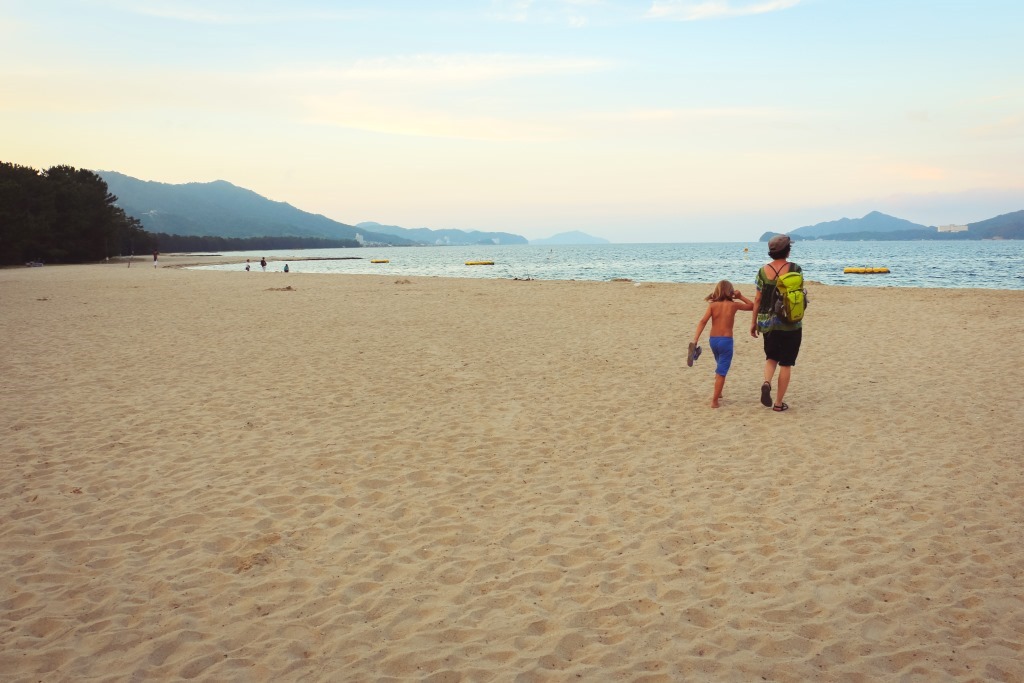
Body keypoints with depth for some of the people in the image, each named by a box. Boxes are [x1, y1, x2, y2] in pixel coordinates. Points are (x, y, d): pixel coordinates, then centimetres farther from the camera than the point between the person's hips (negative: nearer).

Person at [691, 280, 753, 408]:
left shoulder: (712, 305, 0)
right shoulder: (734, 305, -3)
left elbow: (703, 322, -11)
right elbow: (752, 306, 11)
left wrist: (695, 340, -15)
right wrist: (740, 297, 13)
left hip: (713, 340, 4)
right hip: (726, 340, -4)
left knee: (720, 366, 26)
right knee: (721, 372, -1)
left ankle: (717, 393, 38)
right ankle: (714, 400, -5)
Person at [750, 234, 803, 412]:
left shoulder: (763, 271, -3)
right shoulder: (795, 269, -8)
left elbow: (758, 299, 0)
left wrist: (753, 322, 8)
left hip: (768, 322, 2)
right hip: (790, 323, -2)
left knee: (771, 357, 20)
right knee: (786, 363, 8)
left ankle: (766, 383, -10)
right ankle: (779, 403, 11)